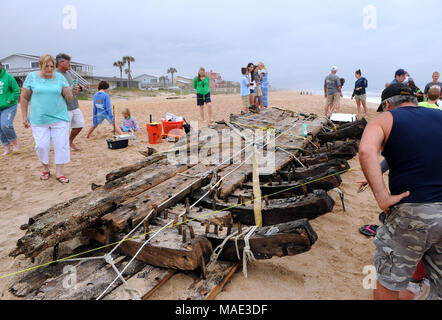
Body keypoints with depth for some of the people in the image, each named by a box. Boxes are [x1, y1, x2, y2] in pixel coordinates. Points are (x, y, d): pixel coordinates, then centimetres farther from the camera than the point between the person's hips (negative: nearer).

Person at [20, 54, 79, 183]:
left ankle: (59, 173, 9)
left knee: (61, 145, -2)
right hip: (39, 119, 0)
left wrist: (73, 94, -22)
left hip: (59, 118, 1)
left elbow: (68, 98, 1)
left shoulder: (60, 77, 3)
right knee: (42, 146, -2)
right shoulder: (32, 77, 1)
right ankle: (46, 169, 22)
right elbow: (24, 98, 6)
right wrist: (24, 117, 3)